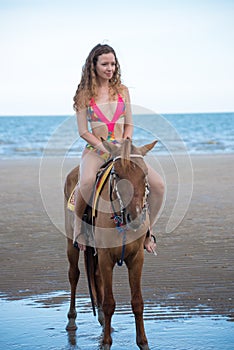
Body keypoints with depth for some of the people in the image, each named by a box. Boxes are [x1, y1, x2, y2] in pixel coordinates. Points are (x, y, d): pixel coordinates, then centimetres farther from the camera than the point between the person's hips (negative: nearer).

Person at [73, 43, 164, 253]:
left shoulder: (122, 90, 12)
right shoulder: (84, 95, 3)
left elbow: (129, 124, 12)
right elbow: (83, 131, -1)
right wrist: (105, 148, -15)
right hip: (96, 150, -3)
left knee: (158, 184, -18)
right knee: (87, 181, -39)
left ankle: (147, 230, 3)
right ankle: (78, 225, -14)